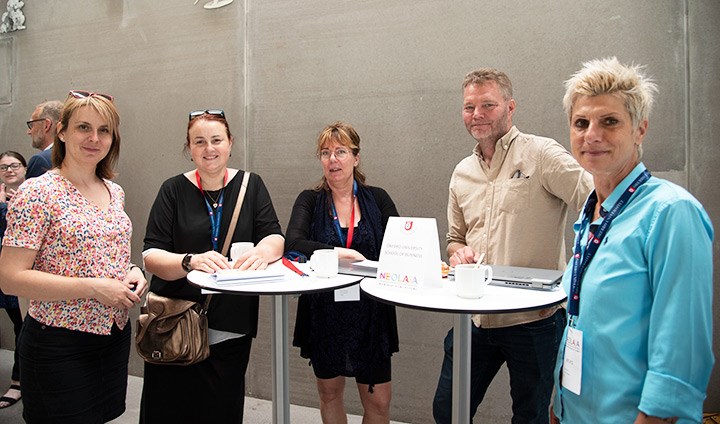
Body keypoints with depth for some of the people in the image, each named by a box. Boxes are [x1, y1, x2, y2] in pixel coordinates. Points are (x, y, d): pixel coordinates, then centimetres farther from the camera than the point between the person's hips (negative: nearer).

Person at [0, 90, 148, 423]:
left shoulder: (115, 192, 7)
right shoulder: (38, 192, -13)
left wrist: (132, 270, -2)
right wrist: (92, 287, -23)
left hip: (115, 333, 6)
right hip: (60, 346, -6)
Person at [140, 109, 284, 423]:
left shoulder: (251, 185, 5)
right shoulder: (174, 190, 0)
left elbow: (275, 237, -4)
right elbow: (151, 256, -7)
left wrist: (263, 250, -28)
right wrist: (190, 261, -28)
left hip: (232, 330, 1)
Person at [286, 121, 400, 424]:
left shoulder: (377, 199, 2)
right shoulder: (310, 201, -1)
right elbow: (293, 242, -18)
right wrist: (340, 253, -29)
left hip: (370, 312, 0)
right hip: (324, 312, 0)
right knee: (330, 392, 17)